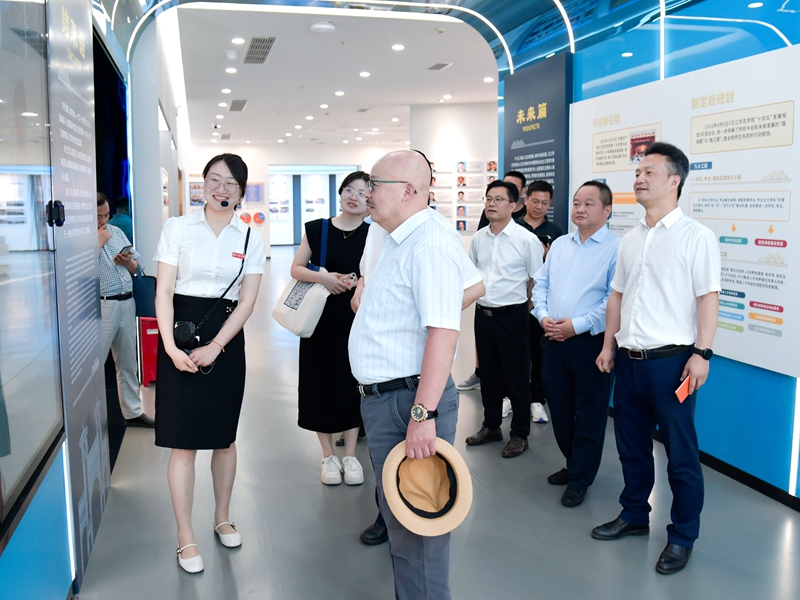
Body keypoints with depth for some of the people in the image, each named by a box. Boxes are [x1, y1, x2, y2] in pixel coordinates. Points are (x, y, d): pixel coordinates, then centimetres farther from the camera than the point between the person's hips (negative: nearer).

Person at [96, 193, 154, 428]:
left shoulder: (116, 231, 13)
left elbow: (135, 267, 18)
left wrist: (128, 262, -4)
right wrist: (99, 242, -14)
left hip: (127, 302, 7)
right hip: (102, 305, -6)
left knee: (128, 363, 15)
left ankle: (133, 412, 25)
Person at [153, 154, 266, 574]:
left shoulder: (251, 238, 3)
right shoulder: (177, 227, 0)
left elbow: (247, 301, -1)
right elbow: (164, 291, -3)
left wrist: (215, 347, -11)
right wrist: (170, 346, -14)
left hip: (227, 337, 2)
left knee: (224, 436, 13)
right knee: (183, 440, 0)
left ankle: (222, 518, 32)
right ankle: (185, 536, 14)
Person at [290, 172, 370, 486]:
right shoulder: (316, 229, 0)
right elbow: (296, 268, -1)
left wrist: (357, 282, -18)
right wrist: (323, 277, -19)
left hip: (357, 321, 0)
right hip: (319, 320, 0)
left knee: (352, 385, 6)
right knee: (321, 384, 5)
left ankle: (350, 455, 22)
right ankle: (328, 456, 23)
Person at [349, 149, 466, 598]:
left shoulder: (431, 243, -19)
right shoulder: (400, 242, 15)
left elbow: (443, 333, -27)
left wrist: (423, 414, -30)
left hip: (409, 401, -11)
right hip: (383, 399, 11)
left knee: (415, 524, 1)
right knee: (396, 515, 22)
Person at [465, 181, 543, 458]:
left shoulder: (527, 240, -10)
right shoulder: (478, 238, 5)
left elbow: (537, 280, -5)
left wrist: (523, 304, 0)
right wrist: (483, 295, 14)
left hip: (512, 315, -5)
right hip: (483, 313, 5)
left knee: (517, 377, 5)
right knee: (488, 373, 16)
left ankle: (520, 434, 19)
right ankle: (491, 426, 32)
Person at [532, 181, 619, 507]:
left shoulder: (616, 248, -9)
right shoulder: (559, 244, 13)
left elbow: (615, 300, -16)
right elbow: (541, 283, 15)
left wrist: (577, 325, -19)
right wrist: (543, 316, -3)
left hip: (590, 341, -6)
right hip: (554, 340, 6)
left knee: (589, 414, 6)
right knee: (559, 407, 16)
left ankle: (580, 479, 20)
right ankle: (573, 463, 36)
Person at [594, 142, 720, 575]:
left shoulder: (695, 236, -7)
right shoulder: (631, 239, 12)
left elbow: (708, 297, -11)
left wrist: (701, 353, -17)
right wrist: (609, 344, 13)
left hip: (671, 360, -6)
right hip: (629, 359, 7)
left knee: (681, 454, 5)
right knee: (631, 445, 17)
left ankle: (682, 537, 21)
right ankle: (634, 516, 35)